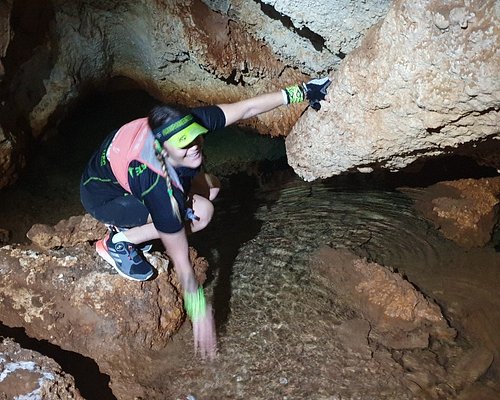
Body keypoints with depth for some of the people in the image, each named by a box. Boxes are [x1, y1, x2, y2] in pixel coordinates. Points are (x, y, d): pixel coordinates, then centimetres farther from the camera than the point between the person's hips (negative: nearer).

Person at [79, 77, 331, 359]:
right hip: (102, 196, -7)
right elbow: (180, 260, -33)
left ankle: (130, 224, 7)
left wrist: (298, 92, -13)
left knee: (211, 187, 1)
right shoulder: (156, 185, -40)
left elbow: (246, 108, -16)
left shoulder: (186, 123, -27)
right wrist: (199, 312, -26)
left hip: (125, 166, 7)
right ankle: (119, 242, -6)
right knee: (200, 212, -24)